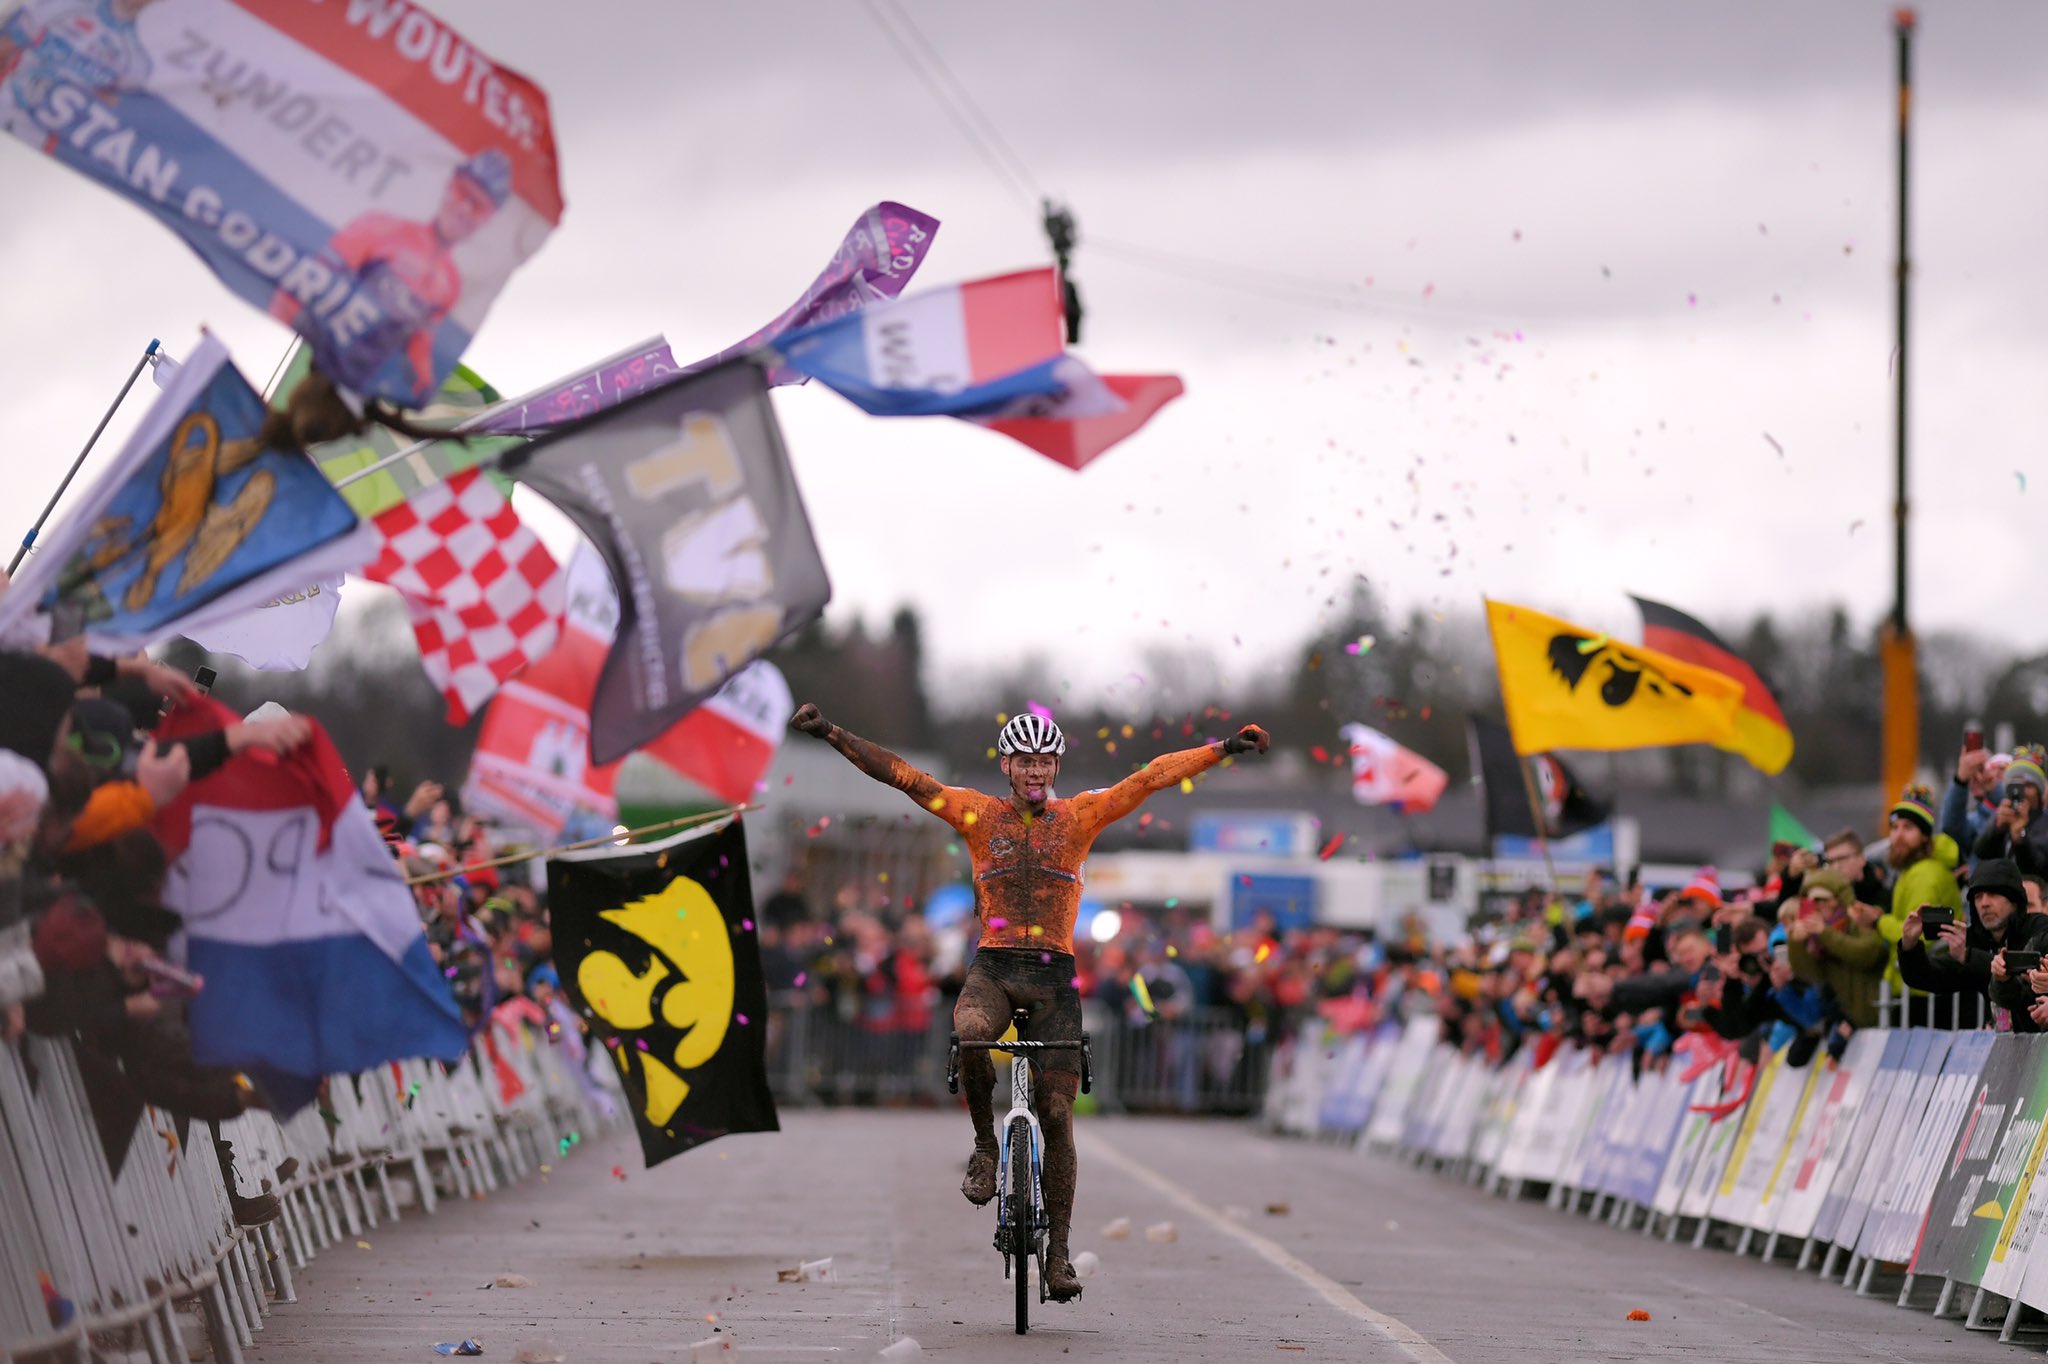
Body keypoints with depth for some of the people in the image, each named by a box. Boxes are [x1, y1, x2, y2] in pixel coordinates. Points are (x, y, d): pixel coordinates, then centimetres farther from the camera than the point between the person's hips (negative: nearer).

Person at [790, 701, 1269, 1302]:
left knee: (1057, 1114, -4)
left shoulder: (1080, 815, 7)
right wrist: (833, 735, -9)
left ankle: (1058, 1250, 4)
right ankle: (985, 1149, -12)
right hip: (992, 969, -1)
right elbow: (902, 774, -1)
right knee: (970, 1035, -36)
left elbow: (1152, 778, 3)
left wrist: (1224, 749, -2)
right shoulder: (978, 813, 5)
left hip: (1053, 978, 1)